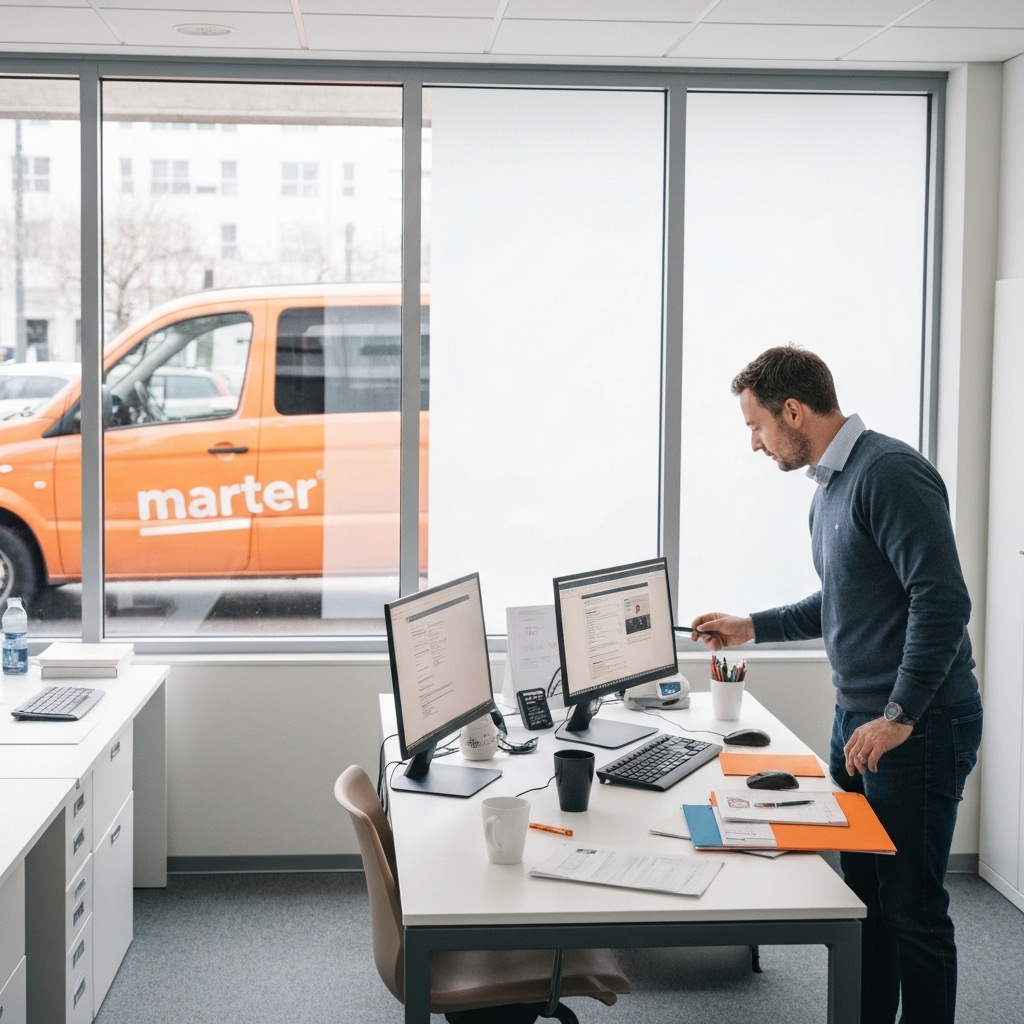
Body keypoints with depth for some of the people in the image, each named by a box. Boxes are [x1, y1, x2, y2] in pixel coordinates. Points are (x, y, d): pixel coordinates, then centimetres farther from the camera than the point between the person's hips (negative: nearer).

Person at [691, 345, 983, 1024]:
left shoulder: (891, 473, -17)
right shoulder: (829, 487, 14)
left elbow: (943, 600, -24)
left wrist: (899, 716, -23)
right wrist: (752, 628, 23)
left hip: (918, 727, -9)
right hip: (859, 719, 9)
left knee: (911, 908, -1)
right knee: (863, 891, 15)